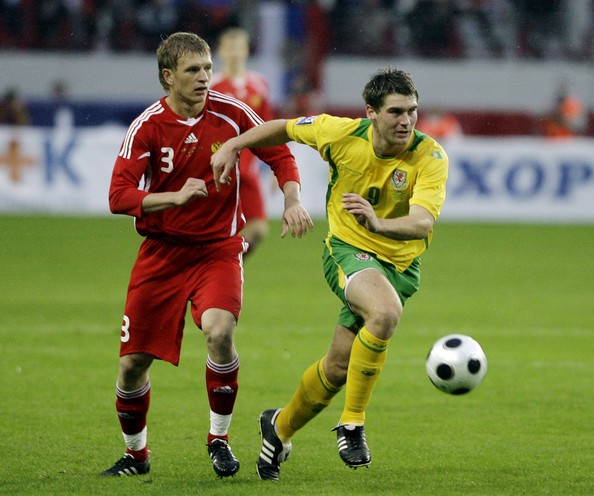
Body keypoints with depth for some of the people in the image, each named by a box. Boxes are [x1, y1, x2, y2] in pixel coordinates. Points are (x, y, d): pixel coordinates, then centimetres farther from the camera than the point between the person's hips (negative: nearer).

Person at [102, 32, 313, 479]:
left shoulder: (231, 114, -6)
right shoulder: (147, 127, -10)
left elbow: (279, 155, 8)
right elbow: (119, 197, -15)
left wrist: (293, 201, -8)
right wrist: (177, 197, -28)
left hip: (218, 248, -1)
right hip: (161, 252, 1)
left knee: (219, 332, -28)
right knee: (133, 362, 1)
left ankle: (220, 439, -7)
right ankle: (136, 454, 27)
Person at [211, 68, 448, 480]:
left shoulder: (430, 157, -19)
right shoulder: (343, 134, -15)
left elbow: (423, 223, -34)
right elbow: (285, 129, 5)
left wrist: (379, 223, -52)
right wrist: (232, 146, 1)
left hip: (399, 264, 2)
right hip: (347, 249, -2)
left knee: (339, 367, 8)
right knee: (386, 312, -34)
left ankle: (281, 426, 37)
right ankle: (352, 423, -19)